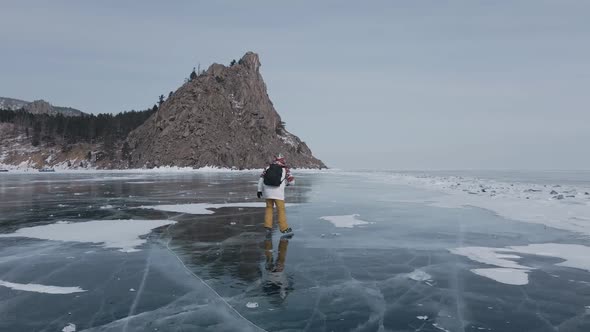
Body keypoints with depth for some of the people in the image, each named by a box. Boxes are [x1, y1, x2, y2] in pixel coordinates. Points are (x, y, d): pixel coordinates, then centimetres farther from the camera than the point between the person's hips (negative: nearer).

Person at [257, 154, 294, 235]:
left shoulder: (268, 167, 11)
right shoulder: (285, 169, 4)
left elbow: (261, 178, 8)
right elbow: (292, 182, 4)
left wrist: (259, 190, 14)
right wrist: (286, 183, 25)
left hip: (267, 191, 3)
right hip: (278, 192, -3)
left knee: (269, 208, 18)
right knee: (281, 210, 3)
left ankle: (268, 227, 15)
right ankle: (284, 229, 4)